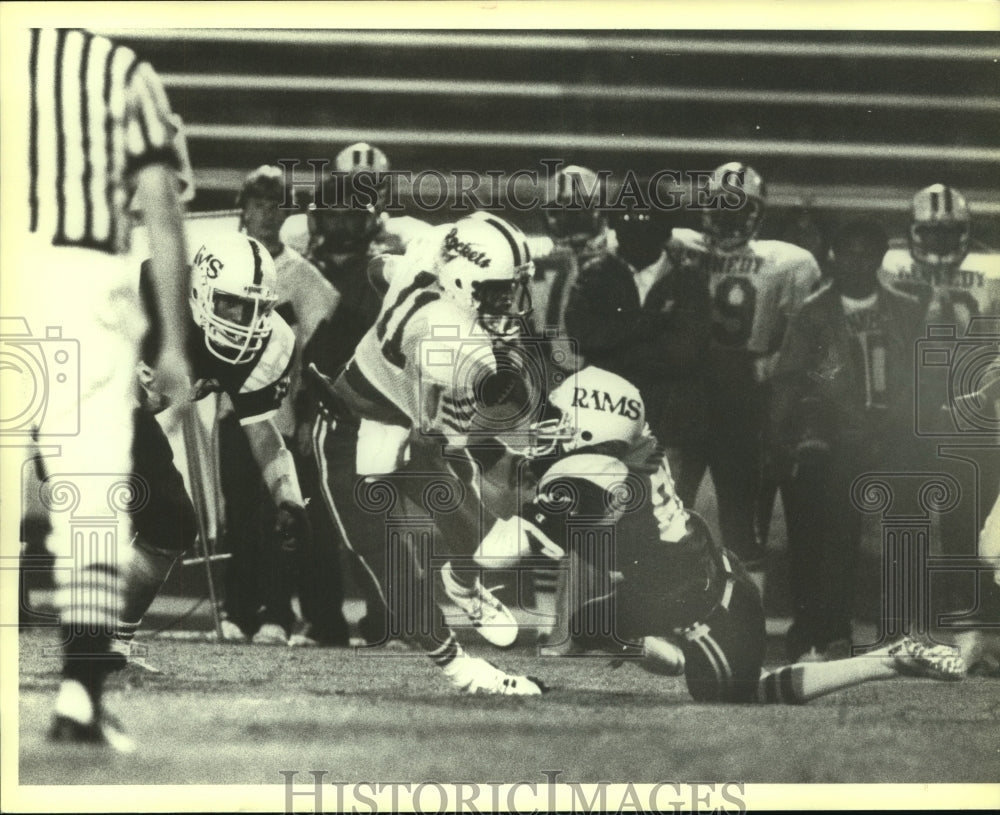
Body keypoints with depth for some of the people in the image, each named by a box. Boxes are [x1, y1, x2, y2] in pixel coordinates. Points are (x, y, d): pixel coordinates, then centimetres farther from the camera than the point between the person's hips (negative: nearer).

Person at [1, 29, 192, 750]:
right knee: (93, 499, 2)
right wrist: (174, 344, 7)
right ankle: (81, 692, -6)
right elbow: (162, 211, 4)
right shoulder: (124, 72, 10)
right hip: (86, 284, 0)